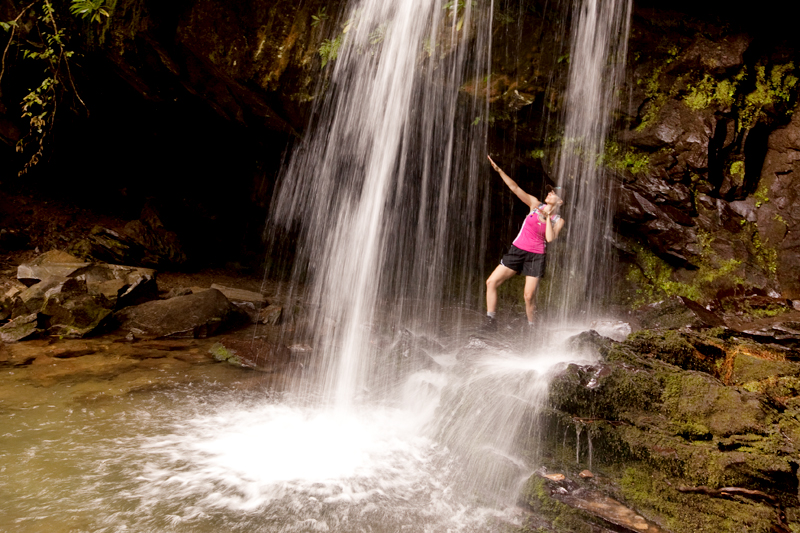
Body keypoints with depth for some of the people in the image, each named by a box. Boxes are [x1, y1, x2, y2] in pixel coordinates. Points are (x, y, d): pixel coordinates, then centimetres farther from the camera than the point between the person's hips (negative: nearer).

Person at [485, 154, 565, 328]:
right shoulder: (535, 204, 4)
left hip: (536, 256, -2)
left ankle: (531, 326, 18)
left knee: (529, 295, -3)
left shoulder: (558, 220, 1)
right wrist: (499, 170, -11)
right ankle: (490, 320, 4)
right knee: (491, 282, -6)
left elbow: (550, 238, -17)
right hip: (517, 250, 2)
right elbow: (514, 187, -3)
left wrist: (547, 216, -13)